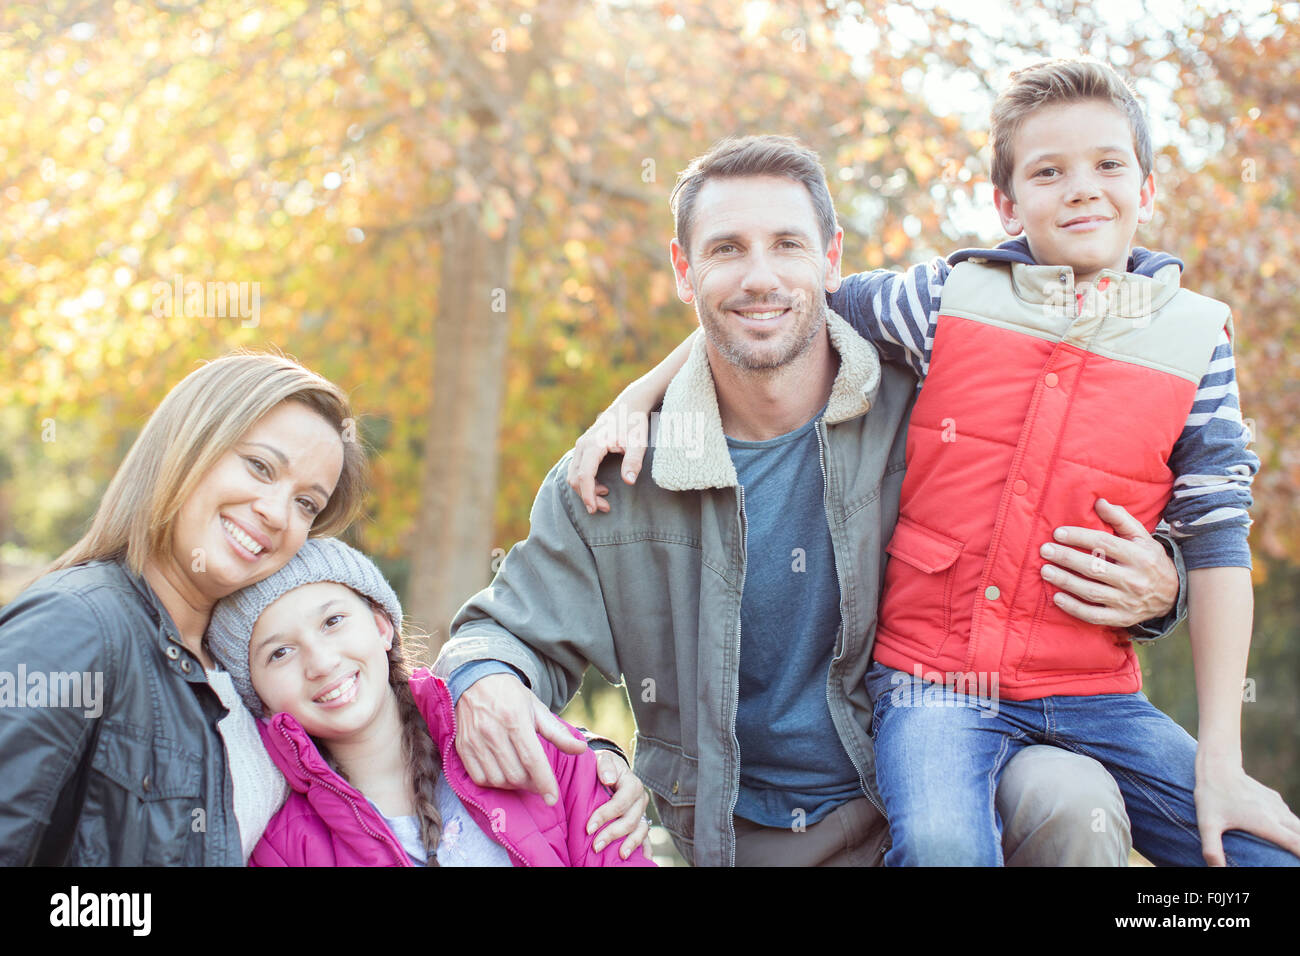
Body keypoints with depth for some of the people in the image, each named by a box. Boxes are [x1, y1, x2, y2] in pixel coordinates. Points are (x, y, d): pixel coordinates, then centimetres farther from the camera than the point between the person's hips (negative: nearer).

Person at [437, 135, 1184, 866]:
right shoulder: (617, 473, -4)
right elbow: (515, 631, 3)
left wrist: (1152, 585, -15)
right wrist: (484, 681, -20)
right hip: (721, 835, 2)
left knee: (1072, 804, -29)